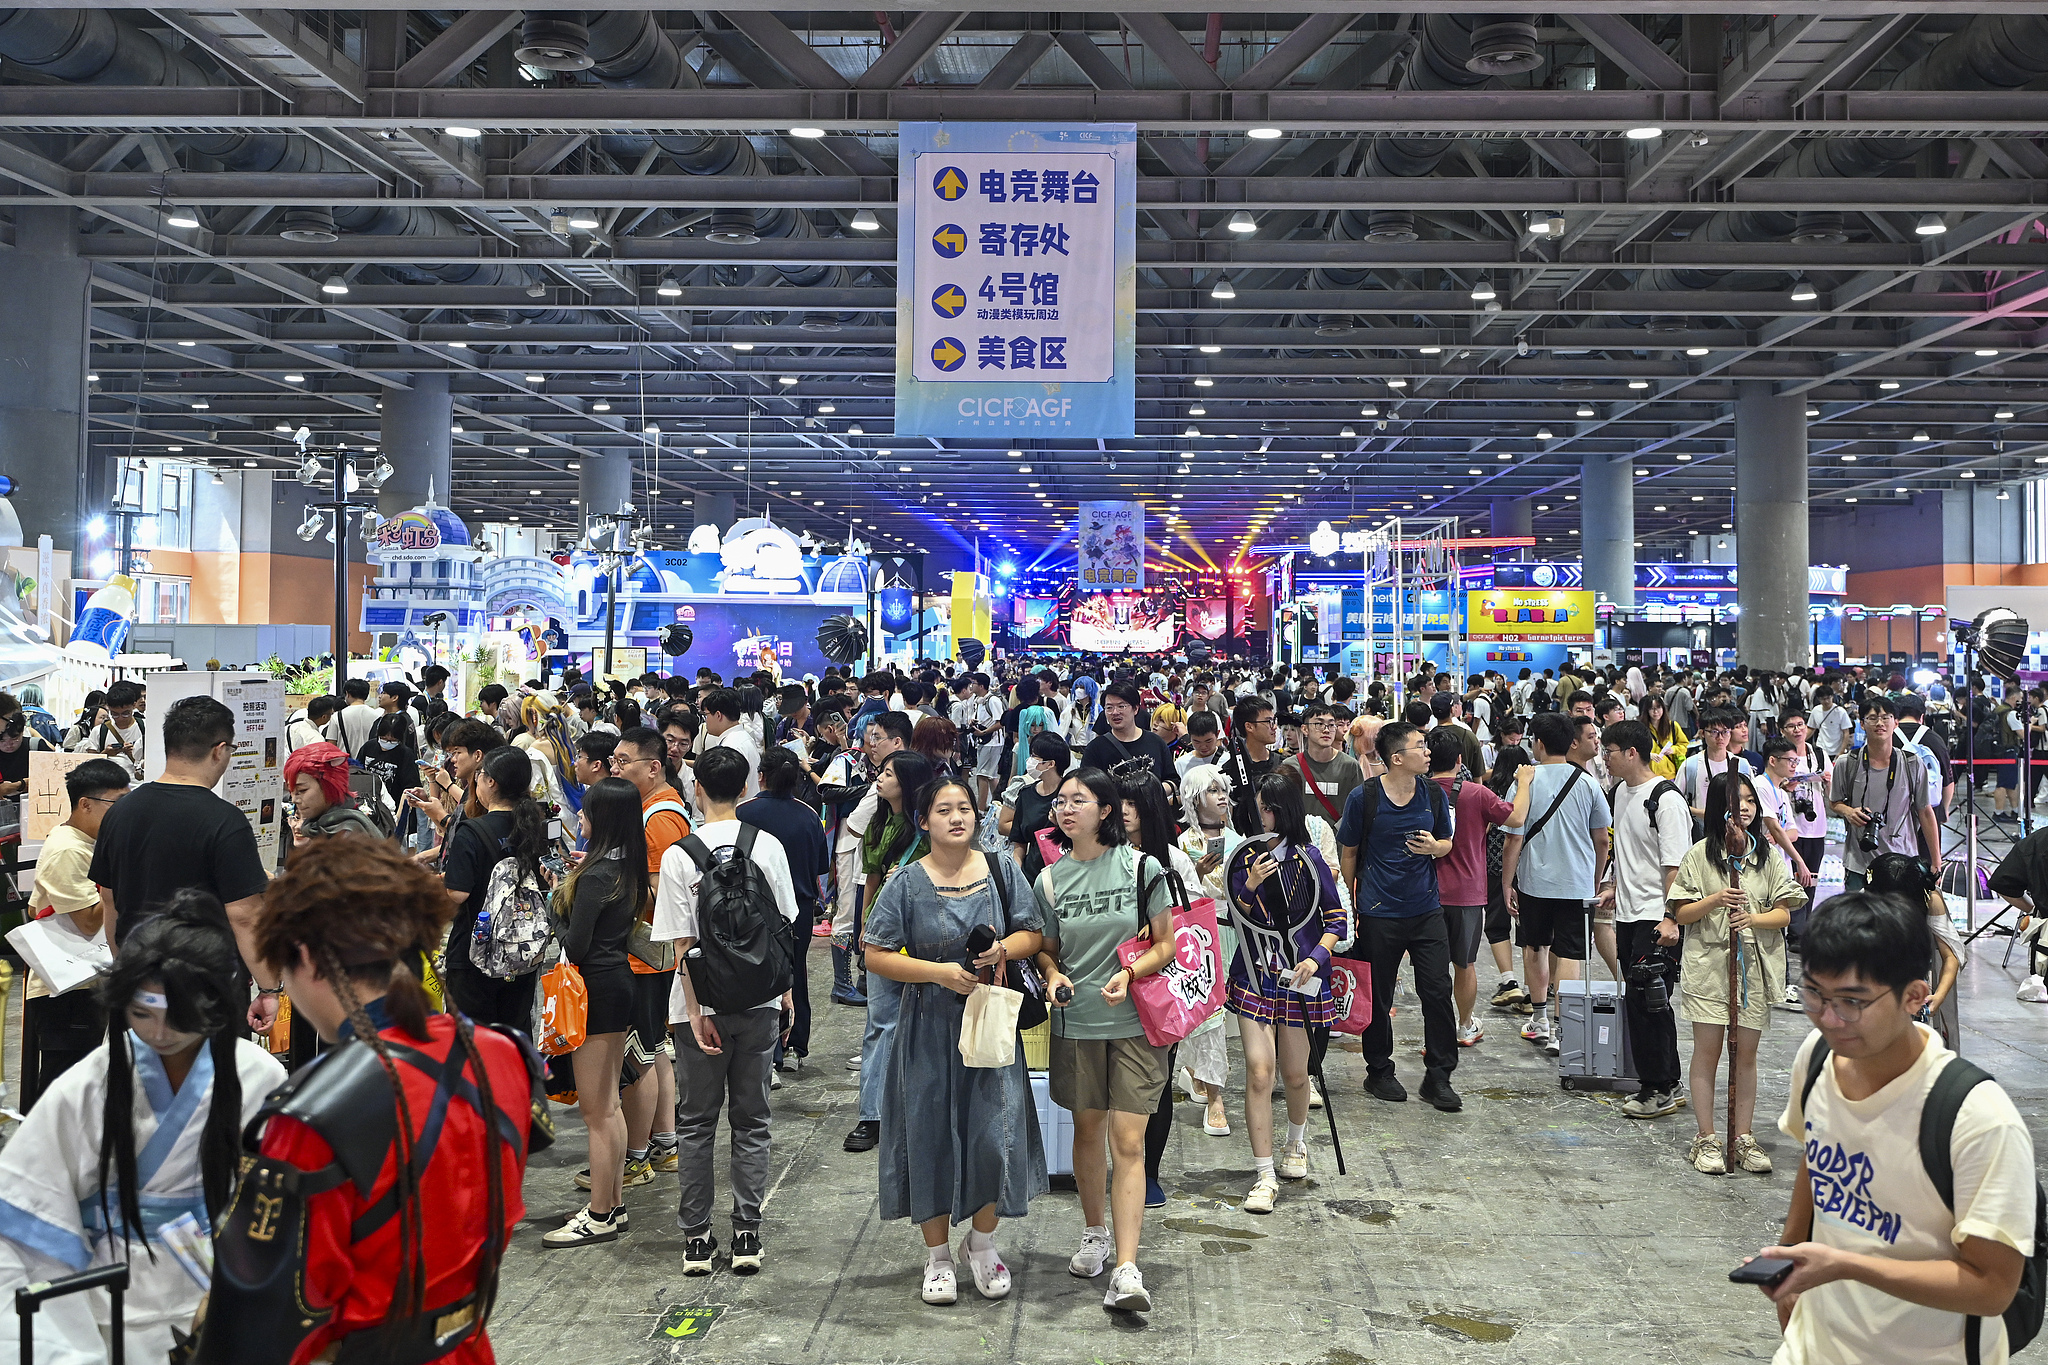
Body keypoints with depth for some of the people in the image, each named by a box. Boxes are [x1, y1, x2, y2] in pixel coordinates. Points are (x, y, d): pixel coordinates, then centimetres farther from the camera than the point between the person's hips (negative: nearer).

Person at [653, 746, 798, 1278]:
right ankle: (747, 1236, 12)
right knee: (751, 1121, 11)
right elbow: (785, 927, 3)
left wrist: (696, 1010, -7)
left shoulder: (679, 855, -10)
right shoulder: (768, 846, -3)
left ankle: (696, 1238, 13)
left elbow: (683, 944, -11)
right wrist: (785, 990, 13)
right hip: (760, 1000, 2)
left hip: (704, 1004, -2)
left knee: (696, 1123, 10)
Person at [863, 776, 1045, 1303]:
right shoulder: (907, 883, -4)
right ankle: (938, 1256, 22)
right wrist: (940, 972, -17)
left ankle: (981, 1244, 24)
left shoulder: (1002, 870, 2)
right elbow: (877, 957, -6)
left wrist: (1004, 949, -14)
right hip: (930, 1027, -1)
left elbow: (1033, 934, 8)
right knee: (933, 1136, 4)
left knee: (996, 1133, 0)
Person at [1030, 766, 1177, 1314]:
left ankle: (1127, 1269, -9)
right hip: (1076, 1022, 3)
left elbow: (1167, 942, -1)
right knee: (1088, 1129, 15)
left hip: (1134, 1022, -3)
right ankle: (1095, 1234, 36)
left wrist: (1130, 972, -18)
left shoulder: (1142, 868, -4)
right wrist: (1053, 975, -9)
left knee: (1128, 1143, -7)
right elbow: (1046, 950, 12)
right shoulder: (1050, 879, 3)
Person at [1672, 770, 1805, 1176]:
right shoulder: (1700, 854, -1)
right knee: (1707, 1051, 0)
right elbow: (1680, 914, -1)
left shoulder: (1769, 856, 7)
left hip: (1755, 966, 2)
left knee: (1746, 1054, 7)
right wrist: (1714, 901, -19)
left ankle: (1743, 1137, 16)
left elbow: (1784, 914, 3)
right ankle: (1706, 1139, 7)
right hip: (1709, 964, -2)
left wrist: (1754, 918, -17)